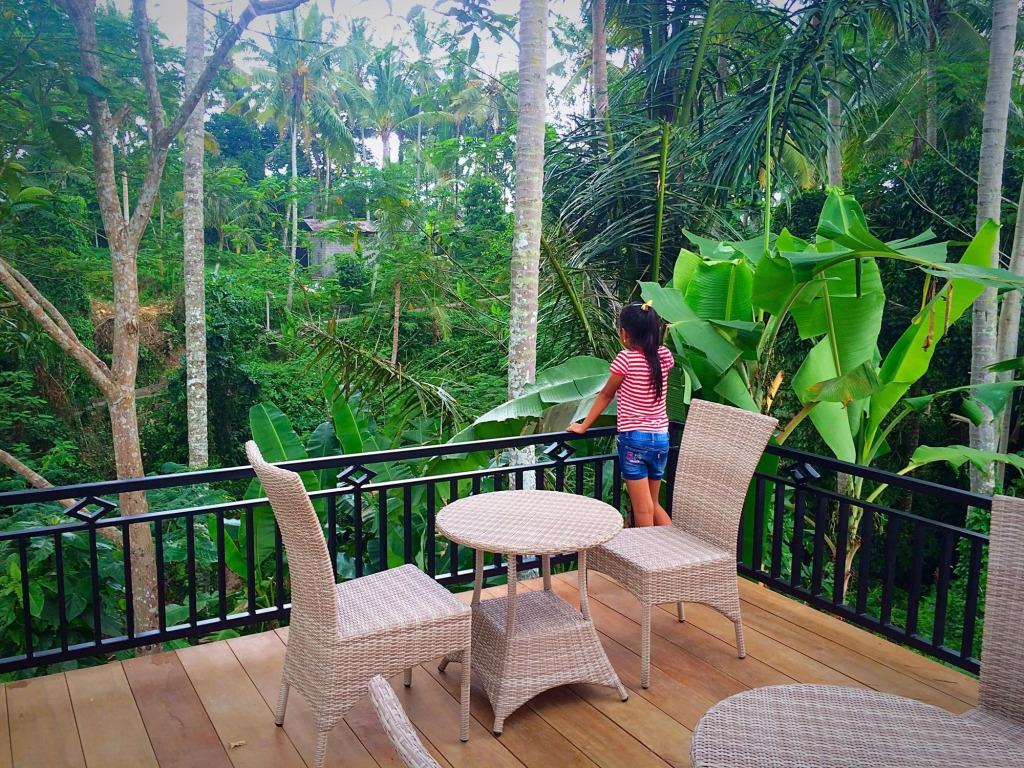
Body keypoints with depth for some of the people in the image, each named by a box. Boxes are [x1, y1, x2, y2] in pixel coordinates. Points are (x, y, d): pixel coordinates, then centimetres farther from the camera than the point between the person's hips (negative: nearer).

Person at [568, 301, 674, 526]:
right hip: (661, 439, 6)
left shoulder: (626, 358, -11)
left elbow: (605, 395, -2)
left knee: (643, 511, 0)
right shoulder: (664, 355, 0)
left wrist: (583, 426, 7)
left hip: (633, 439, -6)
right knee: (654, 504, 20)